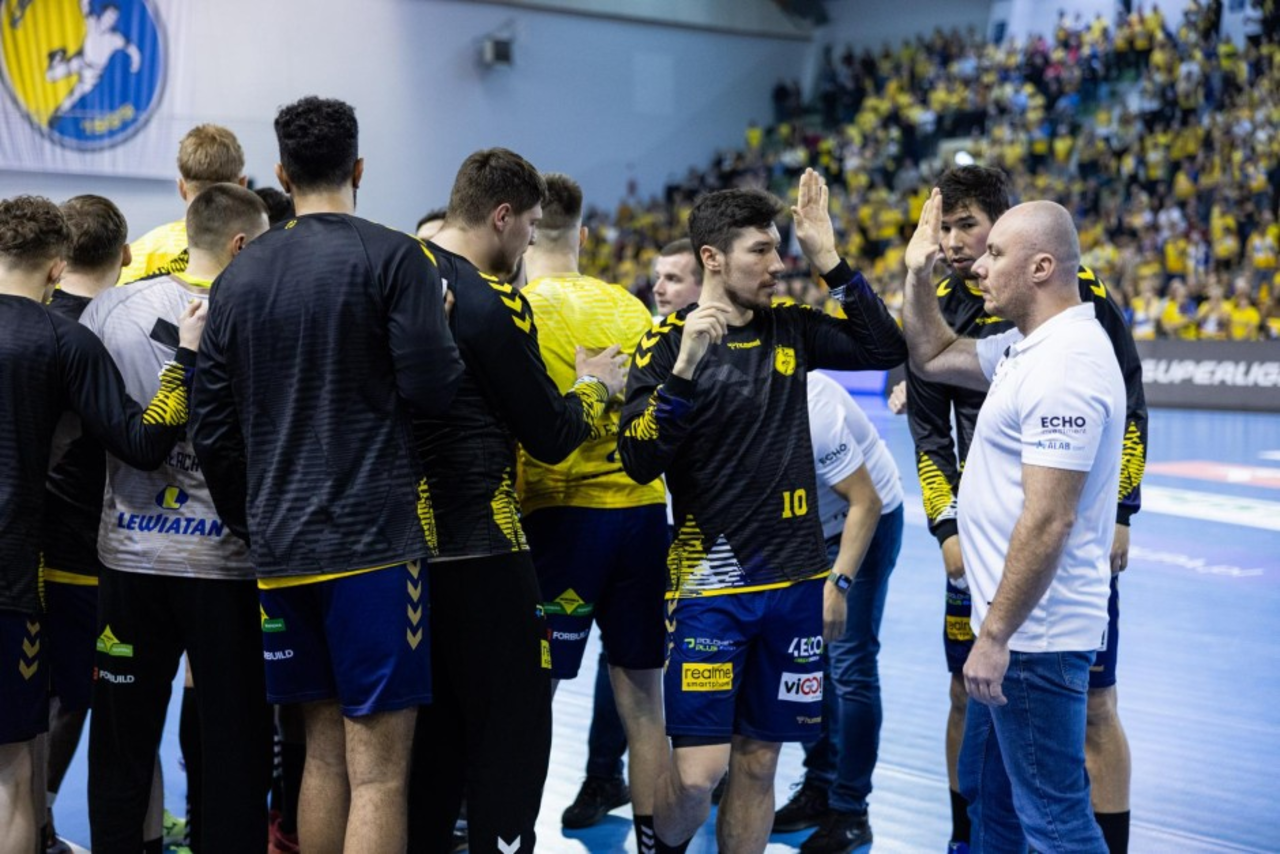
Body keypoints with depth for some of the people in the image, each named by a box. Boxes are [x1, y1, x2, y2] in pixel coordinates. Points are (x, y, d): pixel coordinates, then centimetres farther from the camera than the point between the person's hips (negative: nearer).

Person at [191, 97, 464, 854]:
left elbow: (213, 424, 10)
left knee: (324, 749, 16)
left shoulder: (239, 275, 9)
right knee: (378, 766, -3)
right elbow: (433, 388, -14)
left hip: (280, 545, 6)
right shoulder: (394, 259, -6)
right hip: (374, 537, -6)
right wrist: (442, 334, 7)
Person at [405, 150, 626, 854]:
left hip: (406, 542, 8)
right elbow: (552, 438, -9)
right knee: (512, 732, 2)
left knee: (435, 728, 17)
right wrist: (594, 385, 9)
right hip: (478, 549, -8)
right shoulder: (493, 302, -15)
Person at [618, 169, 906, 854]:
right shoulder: (669, 342, -7)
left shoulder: (791, 330, 8)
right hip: (711, 581, -4)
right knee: (698, 772, -7)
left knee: (758, 763, 11)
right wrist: (684, 367, -27)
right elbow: (639, 461, -14)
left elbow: (887, 348, 6)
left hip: (796, 581, 5)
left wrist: (828, 258, 0)